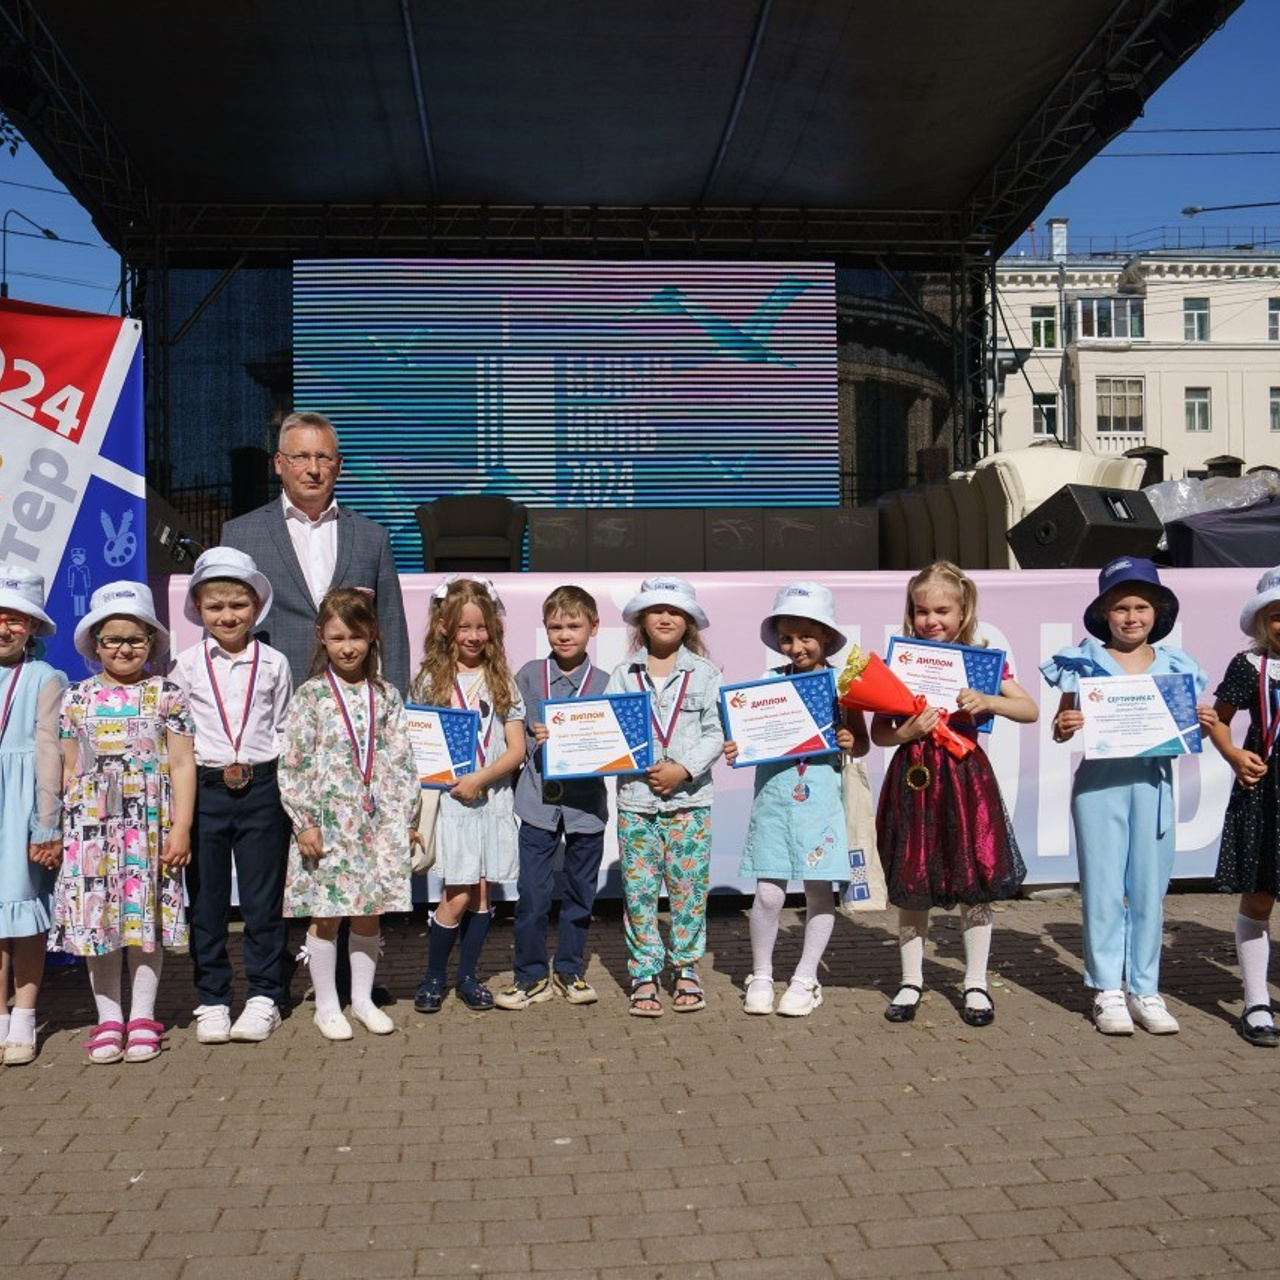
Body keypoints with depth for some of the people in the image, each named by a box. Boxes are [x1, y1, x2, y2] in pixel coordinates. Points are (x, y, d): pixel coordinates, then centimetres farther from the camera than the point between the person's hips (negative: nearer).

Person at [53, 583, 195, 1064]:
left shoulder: (166, 694, 1)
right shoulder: (77, 698, 8)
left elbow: (182, 765, -1)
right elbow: (70, 769, 10)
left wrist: (181, 828, -7)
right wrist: (64, 827, 6)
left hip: (150, 820, -2)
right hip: (91, 821, 2)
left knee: (146, 915, 3)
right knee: (96, 916, 3)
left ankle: (142, 1017, 14)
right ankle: (108, 1018, 15)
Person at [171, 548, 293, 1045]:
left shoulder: (273, 663, 5)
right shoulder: (187, 664, 4)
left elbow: (283, 730, 8)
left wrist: (257, 771, -5)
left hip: (262, 788, 0)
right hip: (204, 789, 1)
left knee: (263, 897, 4)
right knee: (206, 899, 7)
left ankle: (265, 996, 15)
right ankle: (211, 999, 18)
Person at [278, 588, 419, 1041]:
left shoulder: (386, 696, 6)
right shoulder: (310, 696, -3)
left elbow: (402, 760, 8)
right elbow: (292, 763, -5)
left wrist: (407, 818, 5)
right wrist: (304, 822, -10)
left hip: (377, 820, 3)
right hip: (327, 821, -3)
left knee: (370, 912, 10)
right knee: (326, 915, 5)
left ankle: (363, 999, 25)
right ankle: (327, 1006, 18)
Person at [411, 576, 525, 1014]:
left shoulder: (501, 682, 6)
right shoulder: (432, 680, 3)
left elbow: (516, 749, 0)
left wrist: (480, 778, -13)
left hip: (492, 797, 2)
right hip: (449, 798, -2)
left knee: (481, 894, 6)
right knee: (458, 897, -6)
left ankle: (468, 975, 21)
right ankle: (433, 976, 13)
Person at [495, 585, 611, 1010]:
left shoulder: (604, 683, 2)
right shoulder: (529, 676, 4)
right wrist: (537, 742, -10)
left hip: (586, 803, 1)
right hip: (538, 801, 0)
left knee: (580, 892, 11)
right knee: (531, 893, 0)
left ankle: (569, 970, 27)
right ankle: (531, 975, 15)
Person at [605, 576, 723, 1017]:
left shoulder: (703, 673, 3)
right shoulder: (624, 674, 5)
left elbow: (715, 734, -2)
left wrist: (684, 769, -14)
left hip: (690, 800, -1)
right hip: (635, 799, 1)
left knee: (688, 887, 5)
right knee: (638, 890, 4)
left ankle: (686, 969, 20)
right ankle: (644, 975, 14)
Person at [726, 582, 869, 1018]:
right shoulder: (769, 682, 3)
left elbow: (863, 742, 8)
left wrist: (851, 743, -13)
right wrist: (734, 749, -13)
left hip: (821, 800, 0)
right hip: (773, 798, 1)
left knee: (819, 890, 6)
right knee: (768, 893, 0)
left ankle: (805, 979, 22)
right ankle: (761, 976, 19)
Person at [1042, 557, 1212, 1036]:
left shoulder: (1175, 666, 9)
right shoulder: (1084, 663, 2)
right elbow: (1062, 725, 2)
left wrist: (1201, 726, -6)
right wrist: (1063, 727, -19)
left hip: (1153, 781, 2)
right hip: (1099, 781, -2)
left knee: (1150, 889, 7)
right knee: (1103, 888, 2)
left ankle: (1144, 989, 17)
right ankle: (1107, 991, 11)